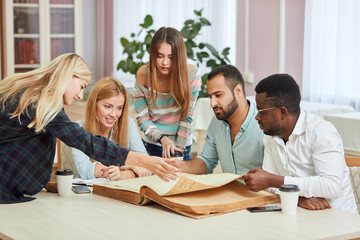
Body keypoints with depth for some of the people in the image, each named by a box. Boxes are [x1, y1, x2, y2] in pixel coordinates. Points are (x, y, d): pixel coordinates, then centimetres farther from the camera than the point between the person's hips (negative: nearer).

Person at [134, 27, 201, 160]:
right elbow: (142, 118, -9)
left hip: (182, 145, 0)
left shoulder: (191, 73, -16)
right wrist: (162, 138, -23)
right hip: (152, 145, 0)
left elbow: (187, 116, -11)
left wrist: (179, 147, -12)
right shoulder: (143, 74, -13)